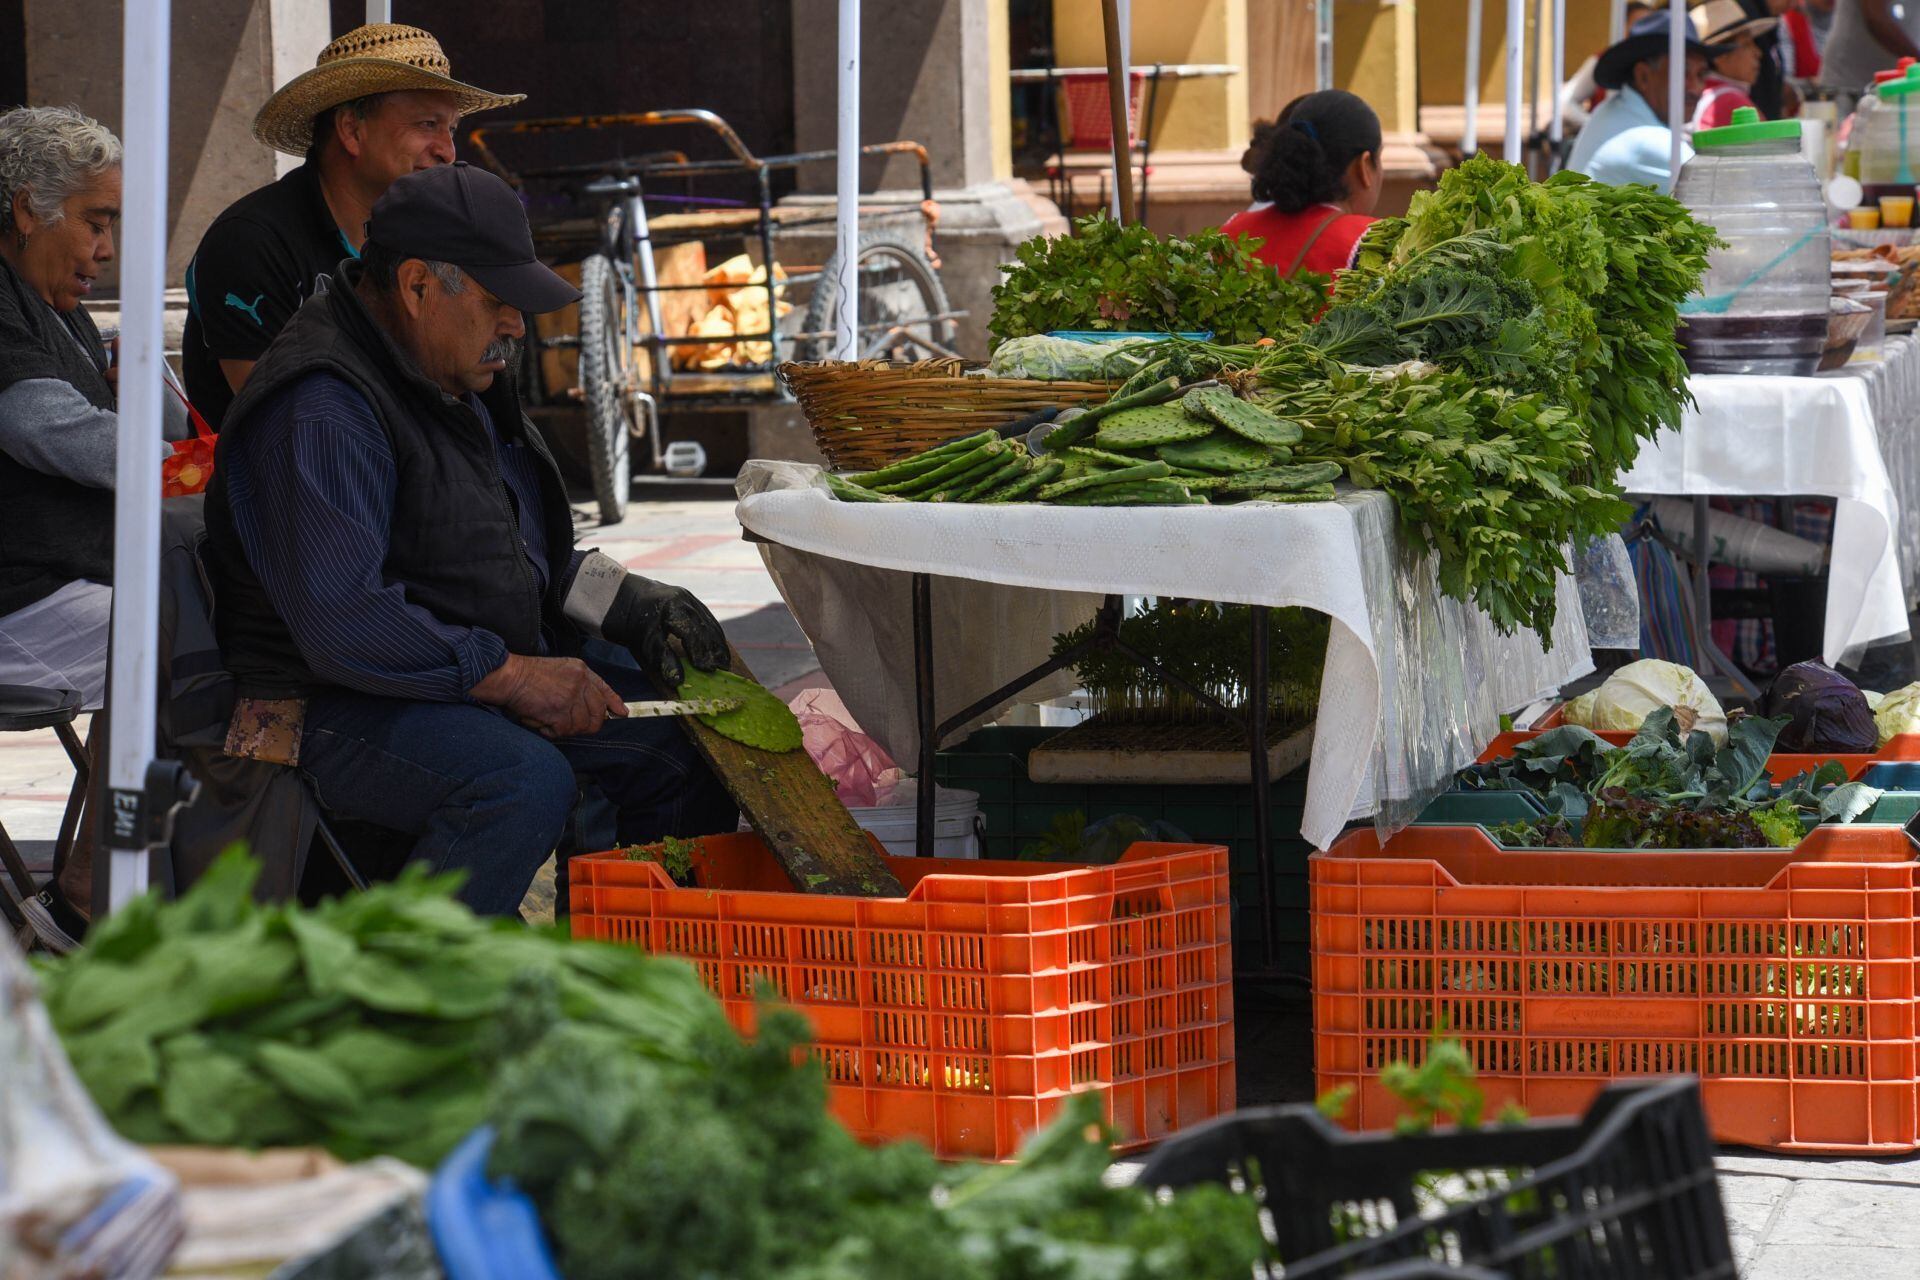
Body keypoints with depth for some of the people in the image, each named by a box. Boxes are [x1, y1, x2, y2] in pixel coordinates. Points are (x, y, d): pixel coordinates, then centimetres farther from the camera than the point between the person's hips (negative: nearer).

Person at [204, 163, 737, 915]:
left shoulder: (461, 377, 14)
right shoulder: (319, 411, -20)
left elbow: (527, 553, 26)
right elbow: (339, 619, -29)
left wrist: (633, 607, 9)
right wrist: (513, 677, -25)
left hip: (489, 683, 10)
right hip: (341, 709, -10)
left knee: (691, 740, 1)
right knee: (525, 781, -35)